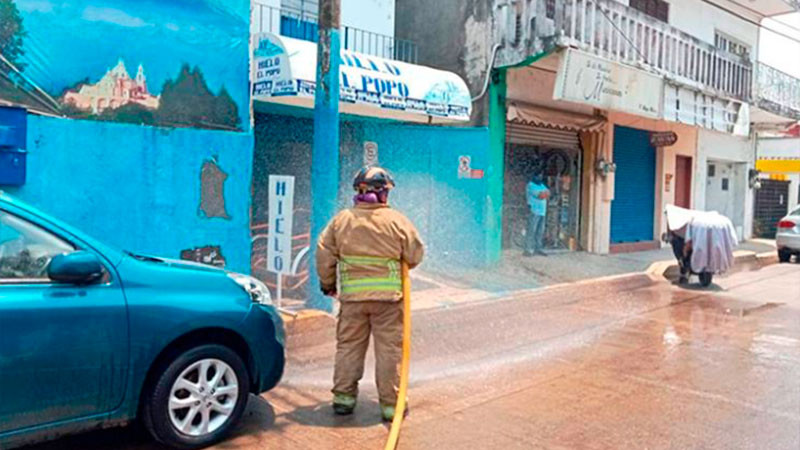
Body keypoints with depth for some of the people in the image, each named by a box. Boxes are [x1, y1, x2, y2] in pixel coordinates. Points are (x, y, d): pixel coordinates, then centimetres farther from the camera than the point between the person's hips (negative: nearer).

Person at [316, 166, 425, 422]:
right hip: (388, 295, -2)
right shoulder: (397, 221, -5)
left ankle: (343, 397, 21)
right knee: (389, 349, 6)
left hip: (352, 295, 2)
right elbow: (415, 255, 0)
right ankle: (390, 403, 12)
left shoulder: (341, 220, 1)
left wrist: (327, 284, 17)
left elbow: (324, 255, 4)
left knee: (348, 346, 14)